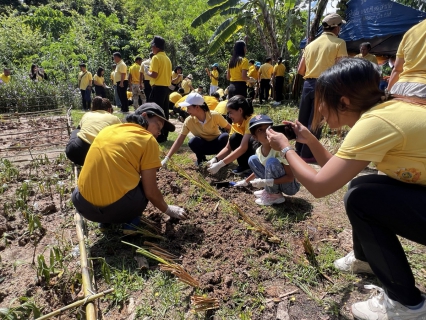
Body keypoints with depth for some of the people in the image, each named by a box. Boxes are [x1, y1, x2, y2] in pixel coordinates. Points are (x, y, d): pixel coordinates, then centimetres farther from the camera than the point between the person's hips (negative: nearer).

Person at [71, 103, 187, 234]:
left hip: (84, 205, 5)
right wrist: (168, 210, 17)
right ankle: (131, 220, 8)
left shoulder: (107, 130, 15)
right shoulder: (148, 140, -3)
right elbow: (151, 192, -3)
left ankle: (106, 220, 19)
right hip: (118, 208, -5)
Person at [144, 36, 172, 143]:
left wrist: (147, 71, 0)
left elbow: (154, 74, -17)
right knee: (164, 112, 10)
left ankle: (159, 136, -5)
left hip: (158, 87, -8)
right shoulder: (167, 58, 14)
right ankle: (164, 134, 15)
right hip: (166, 87, 8)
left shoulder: (156, 58, -10)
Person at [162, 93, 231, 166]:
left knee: (225, 137, -34)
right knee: (193, 142, -33)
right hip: (203, 145, 1)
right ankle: (200, 158, -2)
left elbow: (230, 129, -13)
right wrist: (167, 158, -25)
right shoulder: (189, 121, -20)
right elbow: (179, 141, -18)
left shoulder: (215, 116, -25)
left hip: (217, 143, -1)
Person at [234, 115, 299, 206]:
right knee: (252, 159, -2)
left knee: (271, 161, -32)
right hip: (273, 183, 7)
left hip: (291, 186, -7)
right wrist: (245, 181, 15)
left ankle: (275, 195, -10)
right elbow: (259, 170, 15)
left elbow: (290, 177, -25)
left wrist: (267, 182, -32)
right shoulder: (259, 151, -6)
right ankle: (270, 190, 4)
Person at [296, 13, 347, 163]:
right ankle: (307, 154, 5)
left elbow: (300, 70, 13)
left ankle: (299, 151, 18)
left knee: (303, 120, 10)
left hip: (308, 84, 5)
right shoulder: (339, 43, -2)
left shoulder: (311, 44, 14)